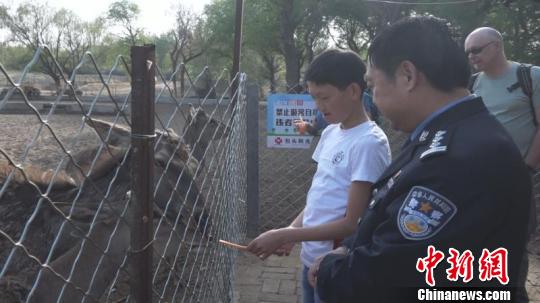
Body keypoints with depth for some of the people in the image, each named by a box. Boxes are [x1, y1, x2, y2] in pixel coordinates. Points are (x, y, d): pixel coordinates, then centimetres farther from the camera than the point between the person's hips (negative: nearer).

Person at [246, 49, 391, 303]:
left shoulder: (369, 144, -20)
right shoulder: (330, 133, 4)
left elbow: (352, 224, -20)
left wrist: (285, 235, -19)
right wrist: (292, 230, -3)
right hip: (312, 260, 7)